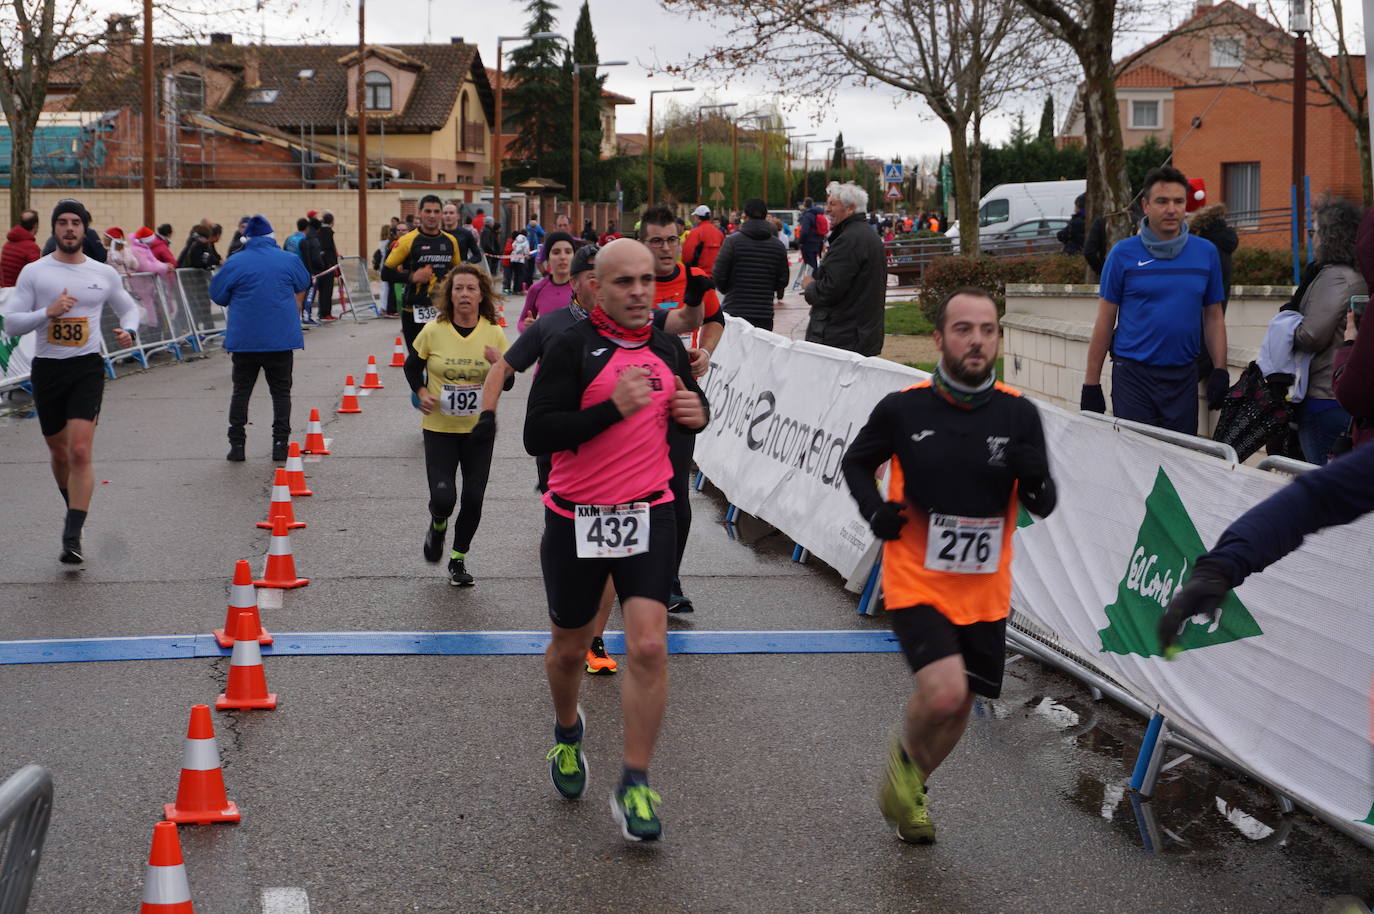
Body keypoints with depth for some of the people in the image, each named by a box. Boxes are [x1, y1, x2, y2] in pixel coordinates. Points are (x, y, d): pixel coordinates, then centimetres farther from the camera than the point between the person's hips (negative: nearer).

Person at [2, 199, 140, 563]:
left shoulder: (104, 274, 6)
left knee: (80, 452, -15)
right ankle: (74, 511, 40)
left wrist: (128, 330, 0)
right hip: (46, 369, 1)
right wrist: (48, 312, -17)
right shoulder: (34, 272, 2)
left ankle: (72, 537, -15)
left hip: (87, 369, -1)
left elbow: (128, 307, 22)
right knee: (59, 452, 13)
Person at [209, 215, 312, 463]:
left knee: (241, 391, 9)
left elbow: (217, 296, 3)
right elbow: (302, 289, 18)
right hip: (282, 338, 1)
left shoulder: (234, 263, -5)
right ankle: (280, 443, 3)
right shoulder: (290, 260, 2)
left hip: (244, 339, -1)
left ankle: (237, 444, 6)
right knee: (281, 391, 9)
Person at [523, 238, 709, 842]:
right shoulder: (573, 348, -11)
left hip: (648, 513, 2)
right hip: (577, 519, -2)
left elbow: (687, 402, 25)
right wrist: (613, 409, -26)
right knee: (570, 647, 15)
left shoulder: (667, 348, 7)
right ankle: (567, 731, 47)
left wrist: (696, 413, 1)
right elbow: (537, 436, -19)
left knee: (648, 647, -12)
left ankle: (635, 785, 0)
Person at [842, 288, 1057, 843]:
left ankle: (910, 789, 43)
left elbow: (1044, 505, 0)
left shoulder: (1018, 414, -5)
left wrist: (1034, 480, -23)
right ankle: (904, 758, 13)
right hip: (916, 582, -3)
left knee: (959, 706, 14)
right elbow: (855, 462, 9)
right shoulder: (903, 409, -9)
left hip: (984, 590, 3)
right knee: (944, 692, -22)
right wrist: (874, 510, -10)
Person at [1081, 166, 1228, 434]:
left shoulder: (1206, 252, 7)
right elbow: (1105, 321, 0)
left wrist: (1220, 371, 2)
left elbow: (1213, 316, 12)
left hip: (1183, 375, 3)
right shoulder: (1124, 253, -2)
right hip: (1134, 374, -3)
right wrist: (1091, 384, -2)